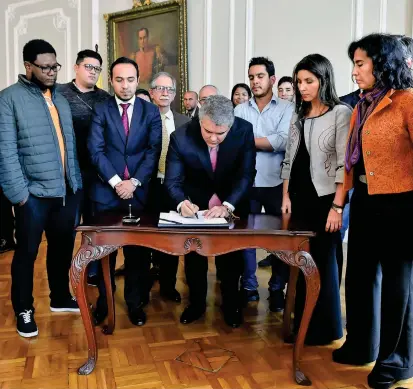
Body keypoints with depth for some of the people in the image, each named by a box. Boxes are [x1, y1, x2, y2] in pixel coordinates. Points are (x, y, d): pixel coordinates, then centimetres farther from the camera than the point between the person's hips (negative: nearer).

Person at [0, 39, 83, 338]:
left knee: (63, 247, 18)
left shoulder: (60, 97, 12)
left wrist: (76, 182, 6)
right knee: (27, 252, 9)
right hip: (34, 193, -5)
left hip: (67, 190, 6)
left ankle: (61, 298, 37)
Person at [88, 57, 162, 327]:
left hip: (139, 191, 1)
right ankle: (104, 301, 26)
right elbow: (96, 150, -5)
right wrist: (116, 182, -14)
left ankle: (135, 302, 23)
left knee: (138, 250, 7)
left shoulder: (151, 111, 5)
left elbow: (154, 151, -2)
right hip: (106, 191, 0)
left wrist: (134, 182, -12)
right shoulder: (100, 110, 3)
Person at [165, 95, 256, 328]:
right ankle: (196, 303, 34)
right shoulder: (181, 137, -26)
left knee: (231, 256, 12)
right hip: (195, 203, 0)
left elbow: (246, 175, -23)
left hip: (232, 203, 0)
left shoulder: (244, 131, -24)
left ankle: (231, 304, 34)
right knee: (194, 255, 12)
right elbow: (173, 180, -21)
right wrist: (182, 202, -42)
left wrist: (227, 205, -37)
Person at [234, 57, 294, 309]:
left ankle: (277, 289, 21)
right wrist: (268, 142, -13)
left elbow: (284, 141, -13)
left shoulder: (287, 108, 2)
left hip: (276, 184, -2)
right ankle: (249, 286, 23)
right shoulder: (240, 111, 9)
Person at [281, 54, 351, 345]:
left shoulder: (341, 113, -7)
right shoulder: (299, 116, 13)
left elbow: (345, 164, -13)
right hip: (299, 199, 6)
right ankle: (302, 324, 24)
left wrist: (337, 207, -17)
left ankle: (325, 328, 20)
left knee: (323, 262, 4)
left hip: (324, 200, -5)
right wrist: (286, 196, 7)